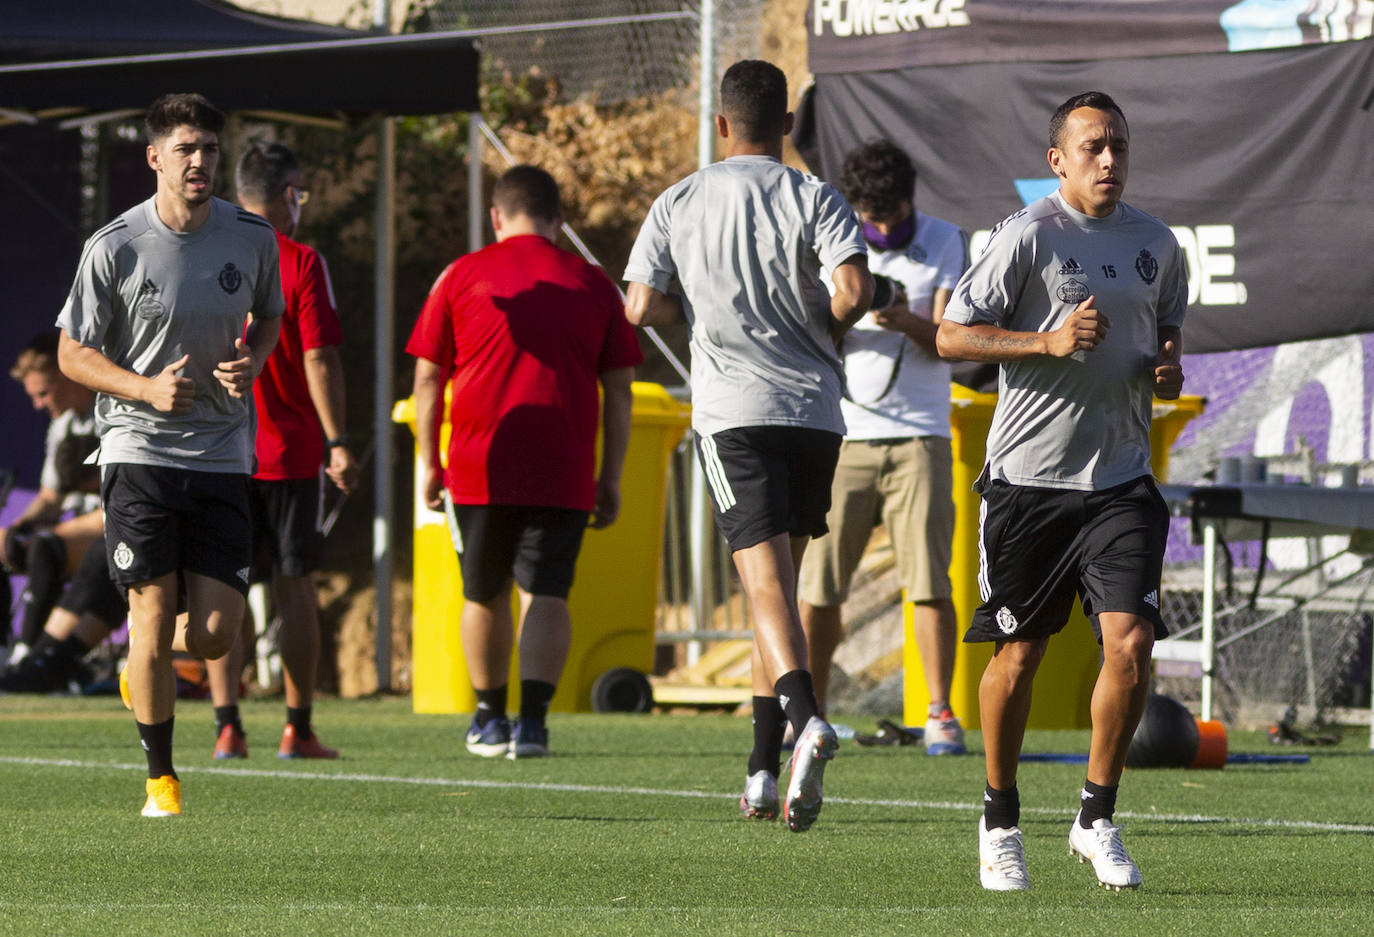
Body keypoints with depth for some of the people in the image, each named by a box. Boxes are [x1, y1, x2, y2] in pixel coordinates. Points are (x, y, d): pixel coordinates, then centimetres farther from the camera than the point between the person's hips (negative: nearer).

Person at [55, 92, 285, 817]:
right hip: (138, 451, -3)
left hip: (223, 454, 3)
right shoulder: (114, 247, -8)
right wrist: (147, 388, -17)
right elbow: (72, 353, 0)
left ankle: (150, 664, 31)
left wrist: (252, 363, -2)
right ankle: (160, 774, 8)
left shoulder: (253, 238, 1)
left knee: (215, 637, -4)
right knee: (152, 616, -8)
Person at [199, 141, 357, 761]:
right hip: (289, 451, -2)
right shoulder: (302, 263, -7)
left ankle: (227, 725, -5)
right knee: (294, 587, 6)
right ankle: (298, 729, 7)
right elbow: (320, 360, -12)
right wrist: (337, 443, -9)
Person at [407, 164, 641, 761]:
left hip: (480, 467, 0)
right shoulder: (592, 284, 8)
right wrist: (610, 479, 11)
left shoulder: (461, 276, 5)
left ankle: (489, 718, 26)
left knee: (485, 594, 16)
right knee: (545, 594, -2)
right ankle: (532, 718, -18)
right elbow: (619, 390, 7)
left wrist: (429, 462, 13)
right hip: (563, 475, 0)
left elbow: (427, 378, 5)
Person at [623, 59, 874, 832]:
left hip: (733, 412, -2)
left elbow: (642, 307, -1)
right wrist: (822, 328, 9)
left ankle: (807, 718, -38)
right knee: (780, 584, 13)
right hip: (816, 410, 2)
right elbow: (855, 290, -13)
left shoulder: (679, 204, 5)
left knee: (767, 580, -12)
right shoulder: (815, 199, 2)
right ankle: (764, 772, 13)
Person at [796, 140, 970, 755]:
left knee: (930, 583, -7)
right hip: (841, 433, 1)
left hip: (919, 436, -1)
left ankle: (940, 713, -1)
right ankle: (809, 711, 12)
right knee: (818, 583, 0)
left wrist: (906, 321, -24)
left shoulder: (943, 242, 4)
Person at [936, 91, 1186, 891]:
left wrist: (1169, 362, 6)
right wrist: (1051, 340, -20)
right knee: (1019, 656, 5)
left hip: (1122, 479, 4)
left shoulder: (1157, 243, 9)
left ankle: (1097, 820, 6)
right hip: (1029, 478, -3)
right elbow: (953, 336, -9)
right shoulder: (1028, 235, -8)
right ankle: (1001, 819, 24)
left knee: (1131, 647, -10)